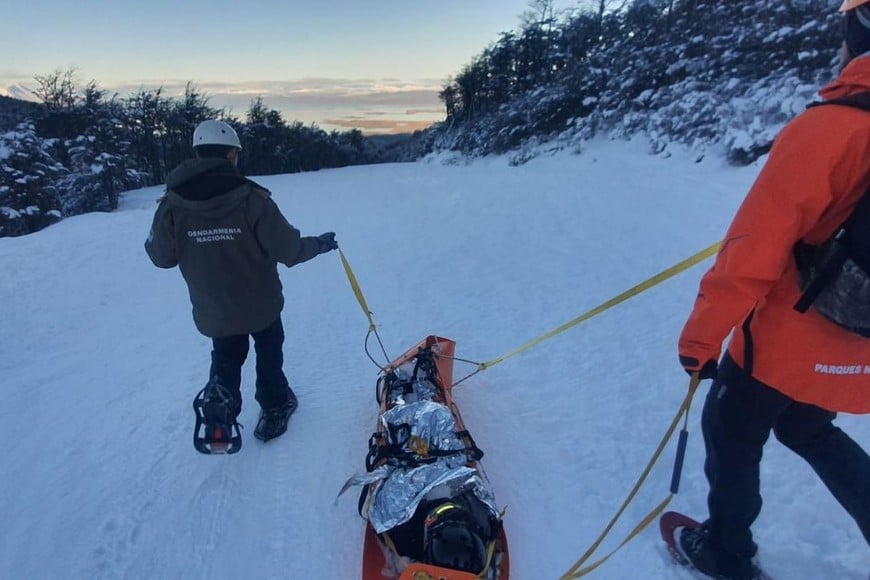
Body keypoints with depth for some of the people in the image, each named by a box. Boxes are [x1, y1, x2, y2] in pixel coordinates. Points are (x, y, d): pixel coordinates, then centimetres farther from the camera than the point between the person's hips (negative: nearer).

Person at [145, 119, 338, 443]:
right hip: (261, 304, -2)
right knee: (269, 356, 24)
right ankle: (274, 408, 40)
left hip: (213, 311, 2)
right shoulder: (251, 199, -24)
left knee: (225, 362, 27)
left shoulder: (172, 205, -15)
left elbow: (162, 257, -3)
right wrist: (320, 244, -2)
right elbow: (289, 250, -20)